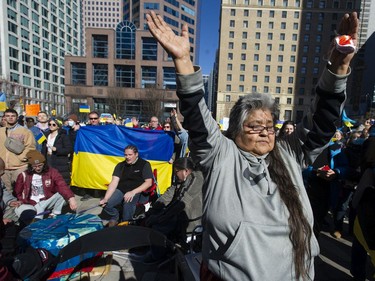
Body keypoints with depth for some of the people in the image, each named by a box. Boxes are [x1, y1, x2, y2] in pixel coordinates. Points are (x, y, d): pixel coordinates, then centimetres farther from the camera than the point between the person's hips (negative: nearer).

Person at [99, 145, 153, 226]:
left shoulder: (144, 165, -1)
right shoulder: (120, 165, 8)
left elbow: (148, 182, -8)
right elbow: (114, 182, -1)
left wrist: (133, 192, -21)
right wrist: (106, 198, -17)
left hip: (136, 191, -3)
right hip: (120, 190, 3)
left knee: (127, 204, -35)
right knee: (107, 204, -24)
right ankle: (114, 218, 10)